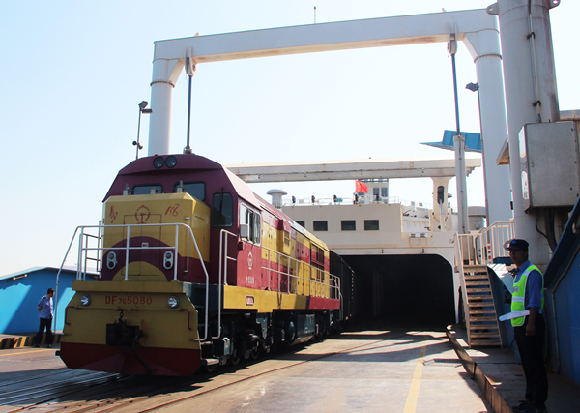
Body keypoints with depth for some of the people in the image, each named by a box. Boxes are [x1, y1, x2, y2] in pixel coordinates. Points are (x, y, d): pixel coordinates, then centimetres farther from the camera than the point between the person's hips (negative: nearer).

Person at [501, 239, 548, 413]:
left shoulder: (532, 273, -11)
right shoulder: (518, 273, 17)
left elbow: (534, 301, -18)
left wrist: (531, 323, -23)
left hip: (530, 323, -9)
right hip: (519, 324, 9)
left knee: (535, 364, -4)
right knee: (527, 365, 15)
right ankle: (530, 399, 23)